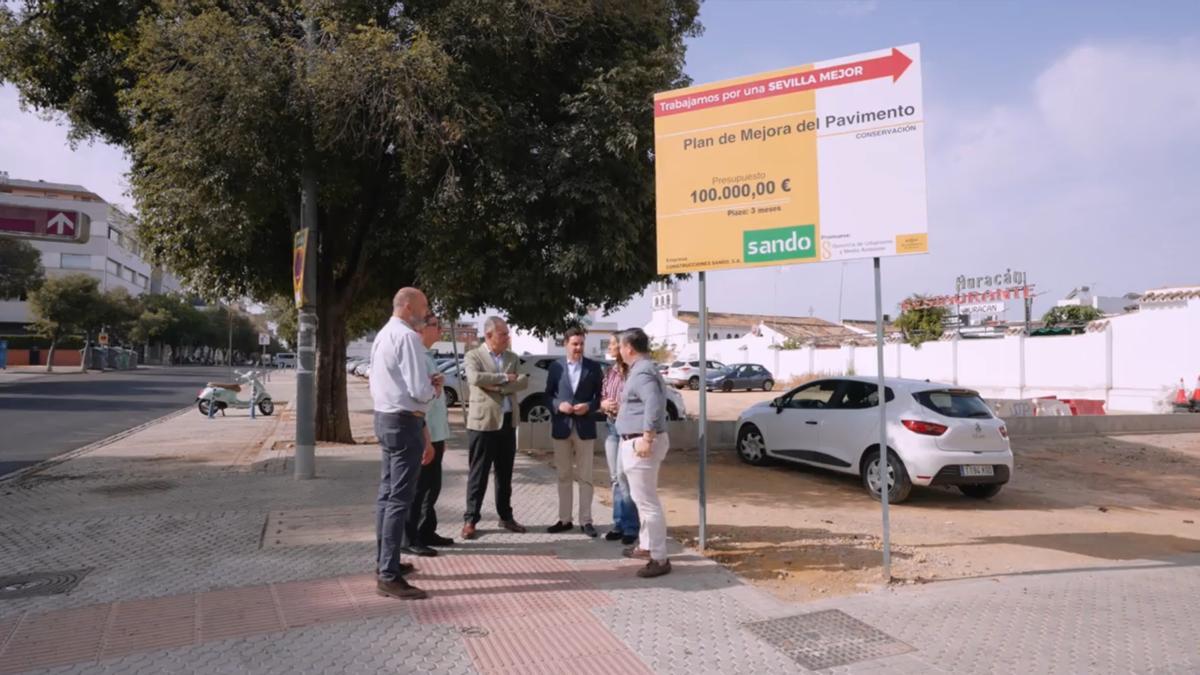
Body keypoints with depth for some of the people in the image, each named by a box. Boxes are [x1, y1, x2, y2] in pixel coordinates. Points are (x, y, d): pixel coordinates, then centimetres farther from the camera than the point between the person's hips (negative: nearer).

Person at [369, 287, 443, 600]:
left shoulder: (383, 335, 14)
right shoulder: (408, 337, -17)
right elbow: (420, 391, -21)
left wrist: (427, 380, 10)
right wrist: (434, 387, 0)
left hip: (385, 418, 11)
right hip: (404, 422, -11)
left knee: (387, 493, 17)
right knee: (400, 498, -7)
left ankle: (385, 561, 29)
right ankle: (389, 576, -4)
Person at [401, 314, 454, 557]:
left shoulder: (429, 357, 14)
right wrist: (426, 439, -23)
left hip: (436, 434, 9)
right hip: (424, 436, -9)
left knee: (433, 486, 17)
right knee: (418, 487, 0)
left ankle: (426, 532, 29)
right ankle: (410, 539, 11)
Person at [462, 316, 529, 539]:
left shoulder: (513, 358, 11)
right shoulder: (473, 356, -4)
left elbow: (524, 381, -4)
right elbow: (475, 378, -23)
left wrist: (498, 387, -16)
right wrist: (504, 377, -14)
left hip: (508, 421, 5)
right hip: (483, 421, -5)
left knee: (505, 473, 13)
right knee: (478, 473, 1)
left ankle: (506, 516, 23)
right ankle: (470, 519, 8)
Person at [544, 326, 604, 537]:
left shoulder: (593, 367, 2)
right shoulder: (555, 367, 4)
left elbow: (599, 395, 4)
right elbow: (547, 395, 6)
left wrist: (589, 406, -15)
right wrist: (558, 405, -13)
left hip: (585, 427, -1)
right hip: (561, 427, 1)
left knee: (584, 476, 3)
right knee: (564, 475, 9)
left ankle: (585, 520, 10)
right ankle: (564, 519, 17)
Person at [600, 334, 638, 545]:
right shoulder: (609, 372, 12)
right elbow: (602, 398, 16)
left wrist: (624, 408, -22)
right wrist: (604, 404, -5)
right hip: (612, 426, 7)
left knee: (623, 476, -7)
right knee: (615, 478, 11)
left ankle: (630, 527, 3)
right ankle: (618, 524, 19)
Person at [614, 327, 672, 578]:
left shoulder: (641, 372, -18)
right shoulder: (643, 369, 16)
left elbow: (654, 404, -31)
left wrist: (647, 438, -30)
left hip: (640, 442, -11)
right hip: (636, 441, 11)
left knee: (647, 501, -8)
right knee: (643, 498, 21)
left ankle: (659, 559, -3)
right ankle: (646, 545, 34)